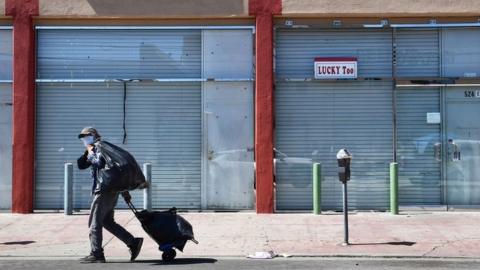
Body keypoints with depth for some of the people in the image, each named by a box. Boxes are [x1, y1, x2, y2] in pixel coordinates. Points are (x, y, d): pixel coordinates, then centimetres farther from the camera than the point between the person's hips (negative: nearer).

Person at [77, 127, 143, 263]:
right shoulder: (94, 150, 22)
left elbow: (100, 163, -25)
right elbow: (81, 165, 18)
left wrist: (91, 153, -13)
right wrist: (87, 152, 6)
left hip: (105, 189, -10)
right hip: (110, 190, 10)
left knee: (94, 222, -6)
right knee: (107, 221, 13)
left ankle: (96, 254, -5)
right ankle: (133, 242, 10)